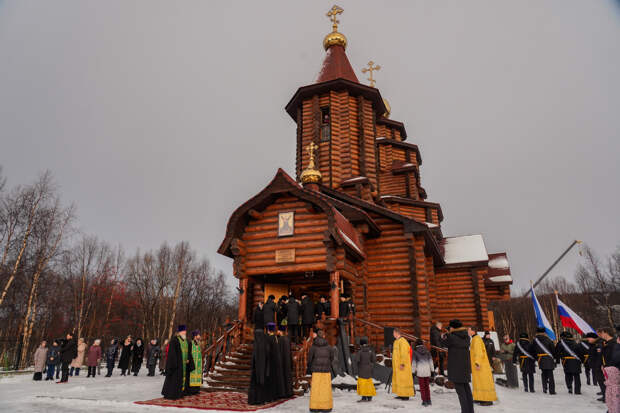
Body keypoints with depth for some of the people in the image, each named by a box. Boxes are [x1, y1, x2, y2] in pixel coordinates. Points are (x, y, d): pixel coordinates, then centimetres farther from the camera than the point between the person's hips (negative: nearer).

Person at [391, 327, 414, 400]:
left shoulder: (402, 341, -18)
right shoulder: (396, 341, 14)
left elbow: (404, 354, -22)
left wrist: (402, 364, -23)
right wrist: (394, 363, 23)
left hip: (402, 365, -10)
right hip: (397, 365, 10)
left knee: (404, 379, -5)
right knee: (398, 379, 13)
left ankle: (406, 395, 2)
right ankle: (401, 394, 20)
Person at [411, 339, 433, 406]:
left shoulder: (415, 351, -3)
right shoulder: (427, 351, 5)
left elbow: (413, 362, -4)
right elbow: (430, 361, 9)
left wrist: (413, 372, 1)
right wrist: (432, 370, 16)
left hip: (420, 371, -3)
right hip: (427, 370, 3)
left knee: (422, 386, 7)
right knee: (427, 386, 16)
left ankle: (424, 401, 6)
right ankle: (428, 400, 19)